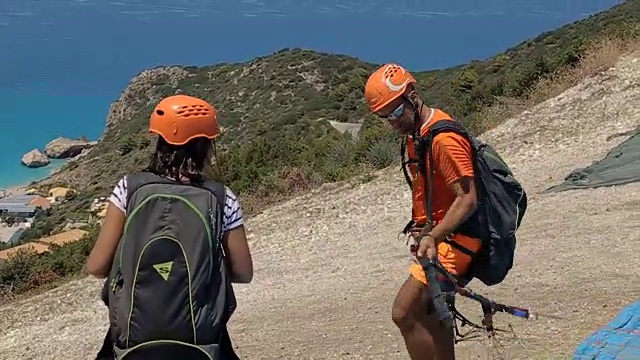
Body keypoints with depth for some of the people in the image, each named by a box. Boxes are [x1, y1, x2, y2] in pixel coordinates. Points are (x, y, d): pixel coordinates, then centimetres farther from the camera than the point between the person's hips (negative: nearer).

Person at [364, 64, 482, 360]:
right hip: (436, 235, 10)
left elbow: (468, 199, -26)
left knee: (404, 314, -15)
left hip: (453, 238, -10)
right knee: (429, 314, 20)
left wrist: (433, 236, -36)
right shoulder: (415, 133, 10)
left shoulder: (443, 138, -21)